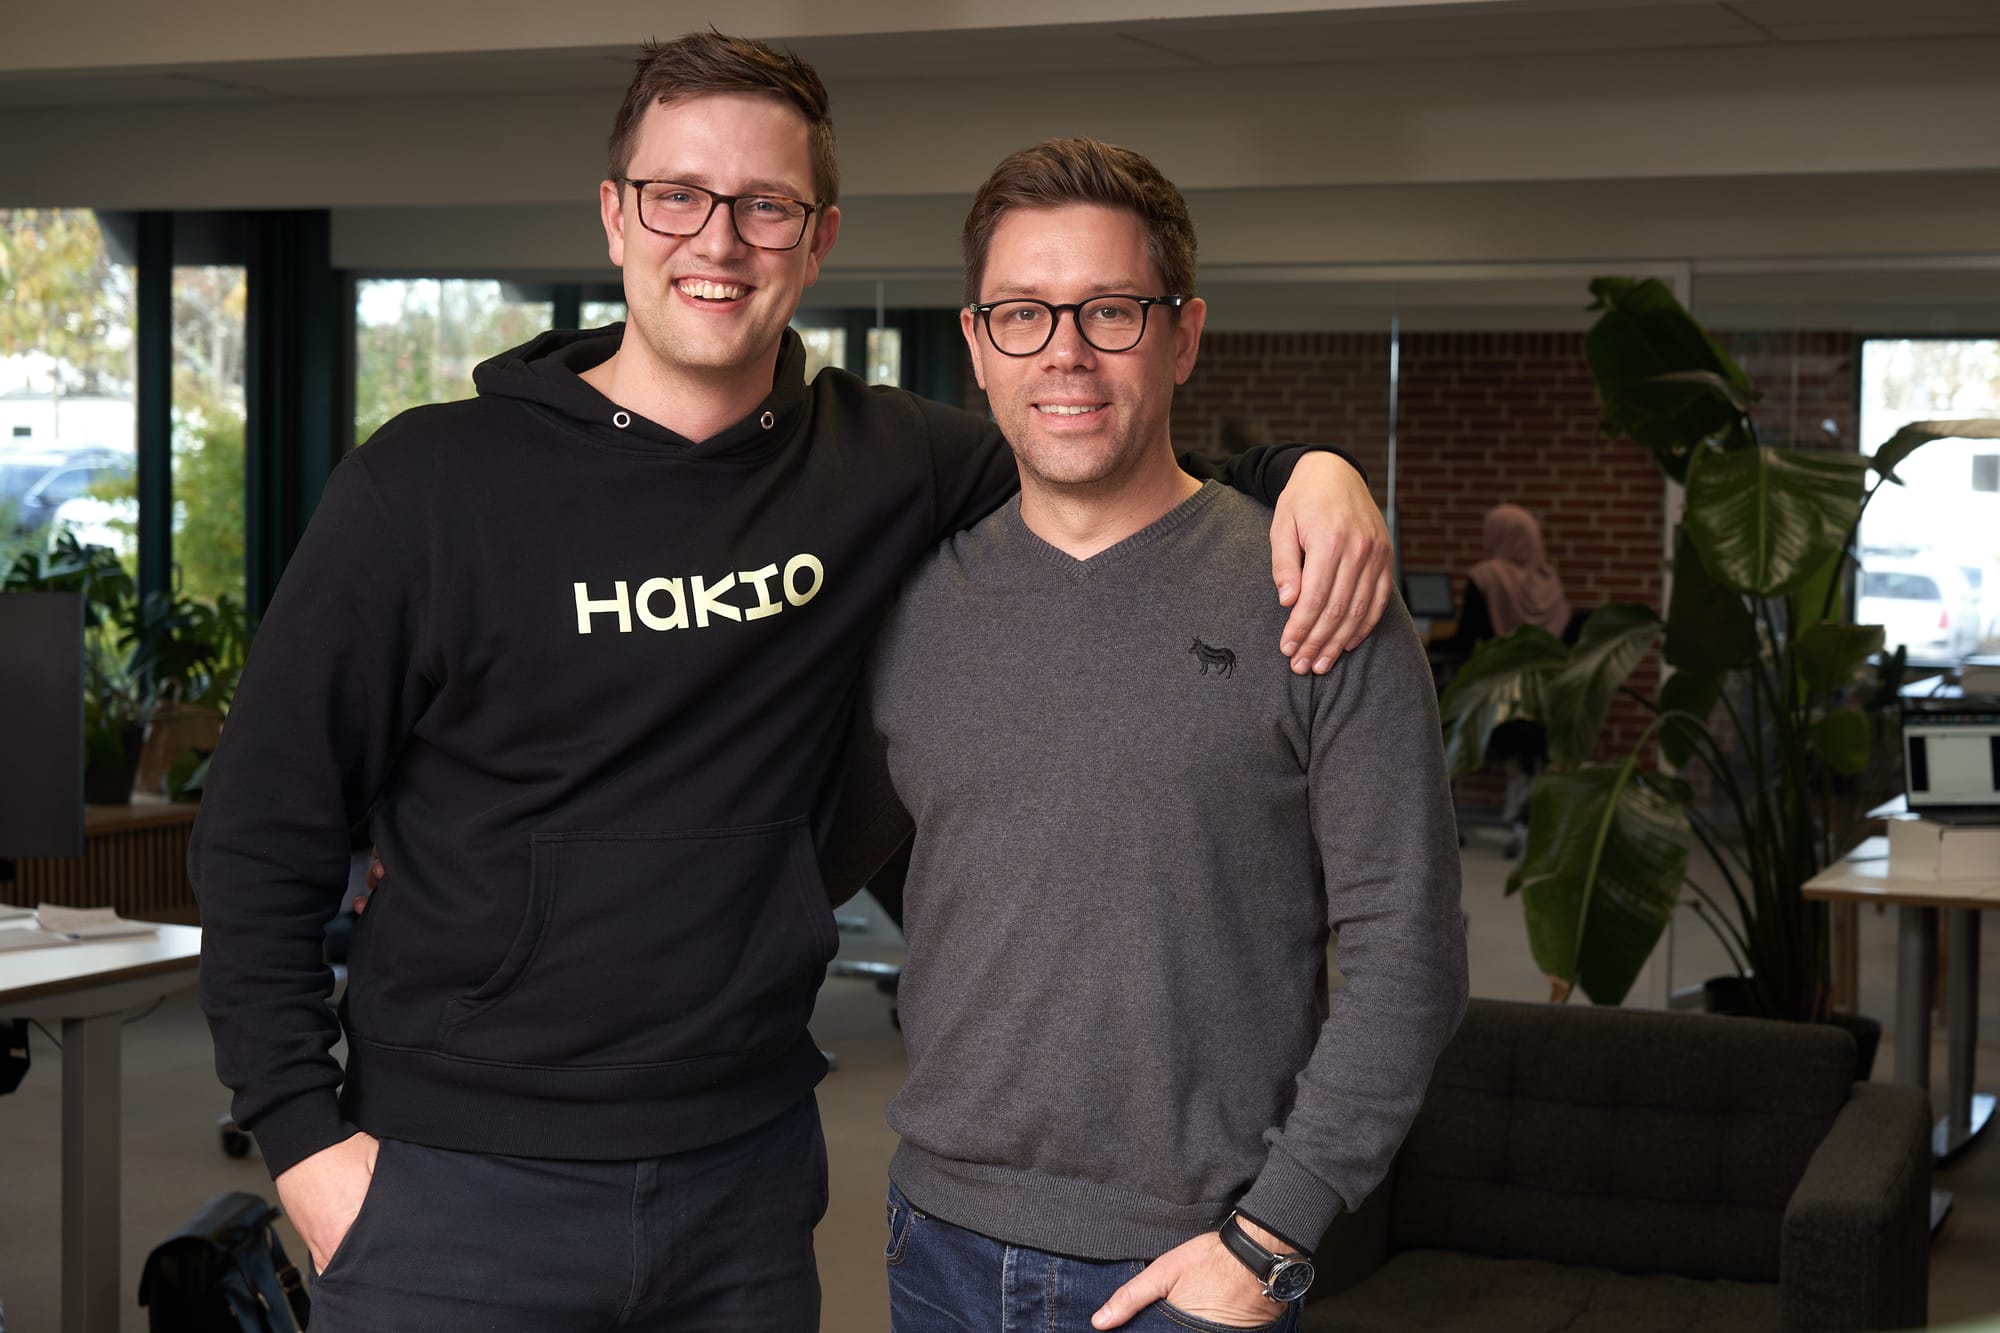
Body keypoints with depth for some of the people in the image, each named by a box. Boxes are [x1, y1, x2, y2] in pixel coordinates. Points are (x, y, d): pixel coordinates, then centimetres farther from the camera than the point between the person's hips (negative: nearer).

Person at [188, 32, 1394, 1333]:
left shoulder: (884, 467, 1)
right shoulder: (430, 484, -7)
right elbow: (262, 832, -3)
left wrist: (1310, 471, -4)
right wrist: (306, 1136, -9)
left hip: (748, 1179, 3)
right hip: (460, 1183, -3)